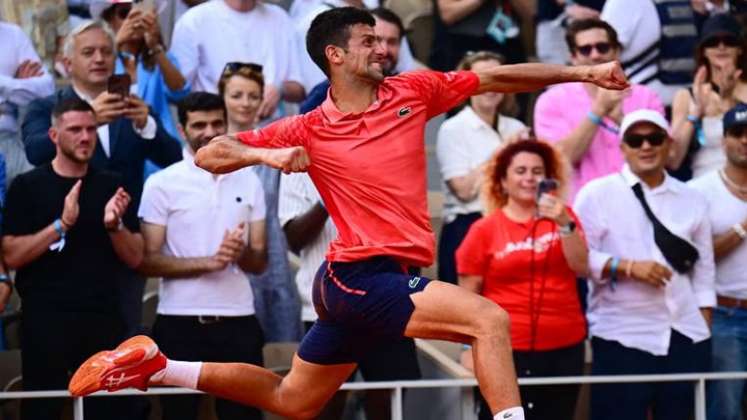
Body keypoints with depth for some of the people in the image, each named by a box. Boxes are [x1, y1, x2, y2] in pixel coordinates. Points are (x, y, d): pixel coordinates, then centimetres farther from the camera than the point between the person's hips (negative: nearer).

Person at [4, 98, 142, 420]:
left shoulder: (111, 186, 11)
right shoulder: (27, 186, 1)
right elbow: (12, 256, -7)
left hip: (103, 317, 3)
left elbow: (135, 258, 9)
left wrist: (114, 224, -11)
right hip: (45, 318, -3)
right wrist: (62, 224, -16)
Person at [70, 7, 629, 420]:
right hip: (360, 277, -7)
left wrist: (581, 73, -1)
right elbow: (209, 155, -2)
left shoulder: (413, 92, 6)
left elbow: (498, 78, 6)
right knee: (489, 318, -22)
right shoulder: (310, 131, -5)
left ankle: (156, 366, 29)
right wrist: (267, 154, -19)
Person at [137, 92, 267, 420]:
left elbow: (260, 262, 10)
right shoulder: (161, 184, -3)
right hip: (180, 322, -3)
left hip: (238, 320, 3)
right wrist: (208, 262, -17)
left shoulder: (248, 181, 8)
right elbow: (147, 261, -7)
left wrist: (241, 252, -13)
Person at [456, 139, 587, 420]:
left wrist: (564, 224, -16)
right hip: (507, 350, -3)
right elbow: (468, 295, -2)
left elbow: (581, 268, -3)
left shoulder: (563, 217, 8)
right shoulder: (484, 230, -3)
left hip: (563, 349, 3)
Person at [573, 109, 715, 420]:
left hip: (685, 336, 4)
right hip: (622, 337, -4)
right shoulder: (596, 194, 1)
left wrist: (705, 330, 8)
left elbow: (703, 270, 14)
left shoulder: (692, 200, 13)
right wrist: (628, 267, -17)